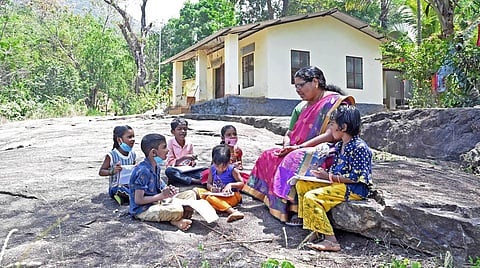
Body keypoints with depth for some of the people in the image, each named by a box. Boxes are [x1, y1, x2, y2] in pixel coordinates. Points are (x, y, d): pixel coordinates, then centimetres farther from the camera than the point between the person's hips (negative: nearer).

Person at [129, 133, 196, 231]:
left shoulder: (156, 167, 7)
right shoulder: (143, 171, -21)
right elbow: (138, 200, -22)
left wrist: (167, 189, -4)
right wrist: (162, 195, -19)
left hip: (157, 202, 10)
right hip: (143, 209, -10)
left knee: (191, 194, 5)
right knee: (177, 210, -36)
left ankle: (178, 219, -15)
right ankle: (175, 220, -2)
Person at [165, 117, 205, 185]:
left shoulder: (189, 144, 8)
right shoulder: (170, 143, -2)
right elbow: (170, 162, -8)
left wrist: (193, 163, -7)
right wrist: (184, 157, -19)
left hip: (187, 171, 3)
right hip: (176, 171, -3)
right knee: (169, 171, -38)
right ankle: (196, 181, -41)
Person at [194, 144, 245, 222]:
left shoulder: (232, 170, -9)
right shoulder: (212, 169, 3)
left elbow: (241, 183, -8)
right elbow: (208, 183, 9)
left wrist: (231, 185, -25)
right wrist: (211, 188, -14)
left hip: (231, 196, -6)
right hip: (216, 194, 6)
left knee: (210, 198, -36)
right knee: (196, 190, -8)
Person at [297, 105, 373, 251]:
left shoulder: (359, 147, -17)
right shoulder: (339, 146, 12)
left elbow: (356, 178, -20)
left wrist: (329, 177, -17)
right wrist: (324, 173, 0)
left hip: (355, 189, -10)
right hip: (338, 183, 10)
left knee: (311, 197, -23)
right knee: (302, 184, 1)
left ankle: (330, 240, -19)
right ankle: (315, 231, -3)